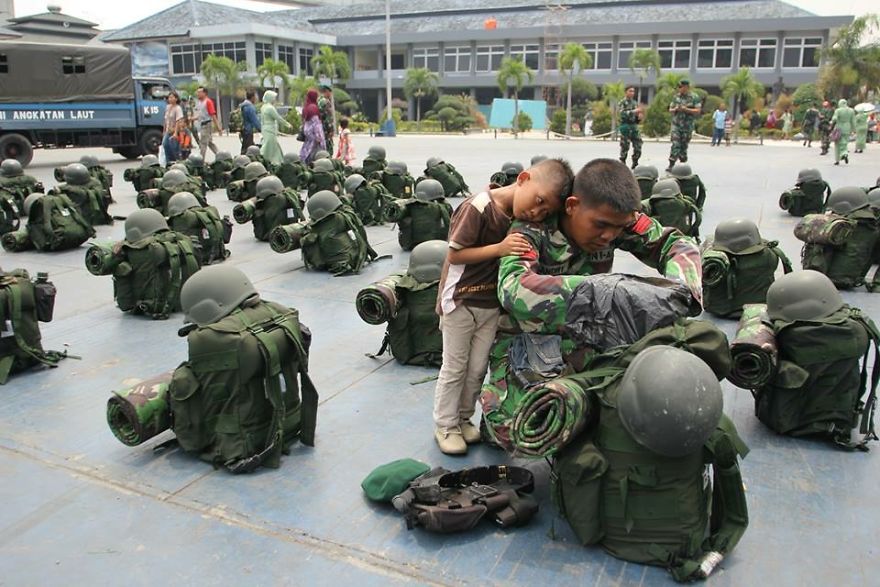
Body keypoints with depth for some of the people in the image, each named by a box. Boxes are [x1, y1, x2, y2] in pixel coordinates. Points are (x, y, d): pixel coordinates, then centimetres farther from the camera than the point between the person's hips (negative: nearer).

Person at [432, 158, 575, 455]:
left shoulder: (524, 216, -4)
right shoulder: (479, 207, -24)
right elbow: (454, 254, -21)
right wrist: (499, 248, -28)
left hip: (492, 303, 6)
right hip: (461, 301, -6)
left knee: (478, 368, 15)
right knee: (455, 368, 7)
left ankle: (463, 419, 33)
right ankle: (445, 426, 23)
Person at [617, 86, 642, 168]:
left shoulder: (635, 103, 16)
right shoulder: (622, 103, -1)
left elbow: (637, 115, 22)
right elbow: (622, 113, -17)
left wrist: (639, 116, -2)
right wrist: (634, 111, -23)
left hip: (634, 126, 6)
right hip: (625, 126, -6)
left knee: (638, 146, 1)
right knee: (625, 147, -4)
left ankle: (635, 164, 13)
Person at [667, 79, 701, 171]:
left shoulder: (694, 97, -3)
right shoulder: (676, 97, 8)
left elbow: (698, 111, -8)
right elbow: (670, 109, 14)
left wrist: (686, 109, -18)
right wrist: (675, 109, -9)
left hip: (687, 125, -1)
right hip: (676, 124, 1)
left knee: (684, 145, 8)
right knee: (675, 144, -10)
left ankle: (683, 163, 25)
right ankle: (671, 164, -11)